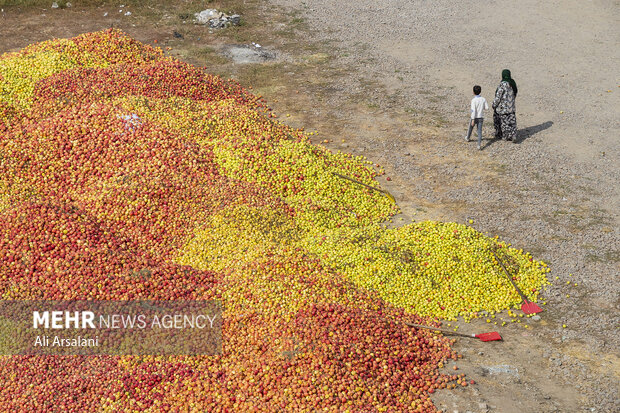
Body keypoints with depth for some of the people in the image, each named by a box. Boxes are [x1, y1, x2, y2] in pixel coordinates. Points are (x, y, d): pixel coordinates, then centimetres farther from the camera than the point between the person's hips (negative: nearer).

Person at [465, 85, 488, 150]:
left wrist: (473, 120, -20)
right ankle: (479, 145, -7)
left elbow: (473, 110, -21)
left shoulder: (473, 100, -17)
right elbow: (487, 108, 3)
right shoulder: (483, 99, -3)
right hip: (481, 117, 3)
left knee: (470, 128, 23)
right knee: (479, 131, 2)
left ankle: (467, 138, 48)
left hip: (474, 117, -3)